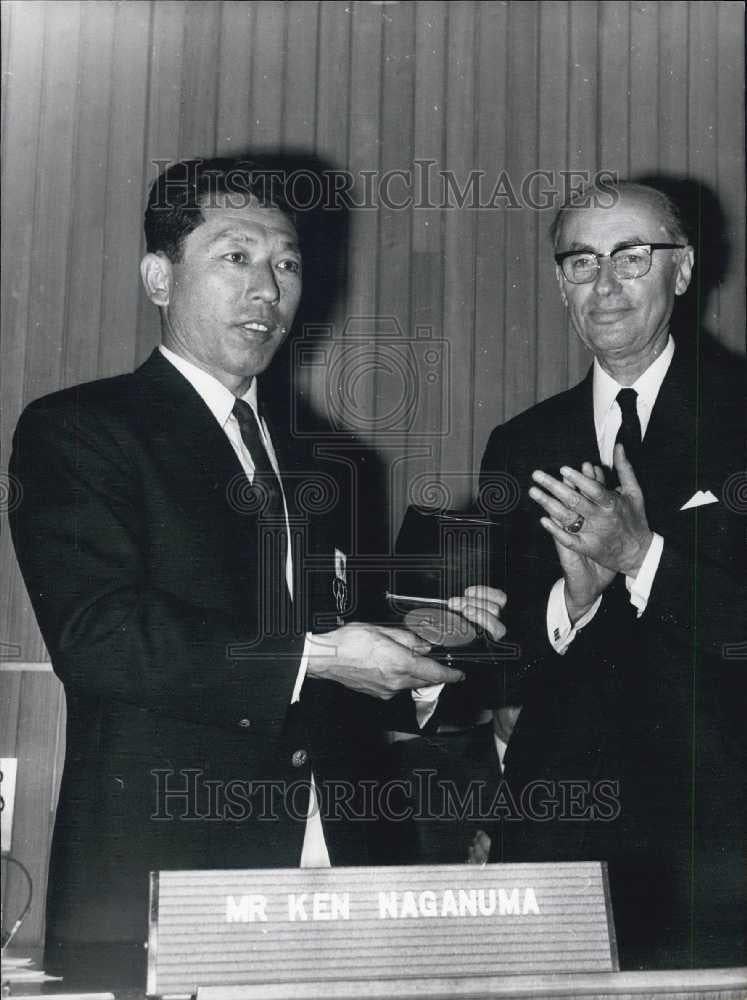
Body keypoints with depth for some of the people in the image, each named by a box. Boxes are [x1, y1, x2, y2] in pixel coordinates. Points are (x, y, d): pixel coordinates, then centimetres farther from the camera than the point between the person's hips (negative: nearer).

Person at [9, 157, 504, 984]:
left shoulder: (306, 465, 18)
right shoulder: (78, 429, -2)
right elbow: (97, 636, -16)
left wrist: (416, 640, 3)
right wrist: (313, 655, -17)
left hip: (322, 868, 5)